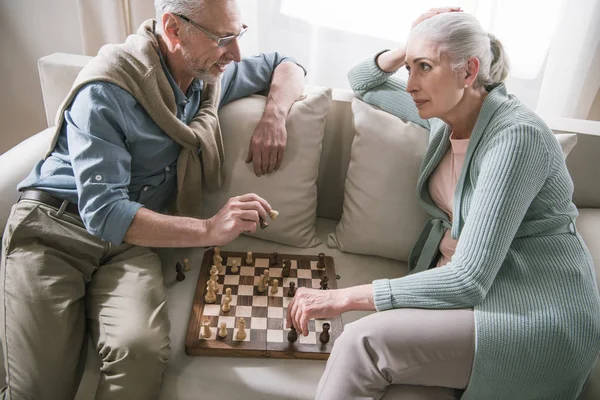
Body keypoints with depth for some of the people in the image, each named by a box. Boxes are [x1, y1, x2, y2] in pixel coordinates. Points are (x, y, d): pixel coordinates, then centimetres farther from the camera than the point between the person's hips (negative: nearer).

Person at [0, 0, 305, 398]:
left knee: (143, 350, -28)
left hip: (130, 236, 4)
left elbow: (286, 66, 19)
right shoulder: (107, 90, -15)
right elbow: (102, 212, -21)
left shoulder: (209, 75, 4)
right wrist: (209, 230, -29)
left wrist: (273, 117, -2)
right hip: (54, 228, -3)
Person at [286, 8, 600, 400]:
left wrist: (344, 297, -23)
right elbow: (363, 82, 20)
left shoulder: (516, 136, -20)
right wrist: (404, 51, -2)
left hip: (538, 312, -5)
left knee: (363, 340, -27)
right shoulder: (445, 112, 3)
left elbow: (469, 280, -25)